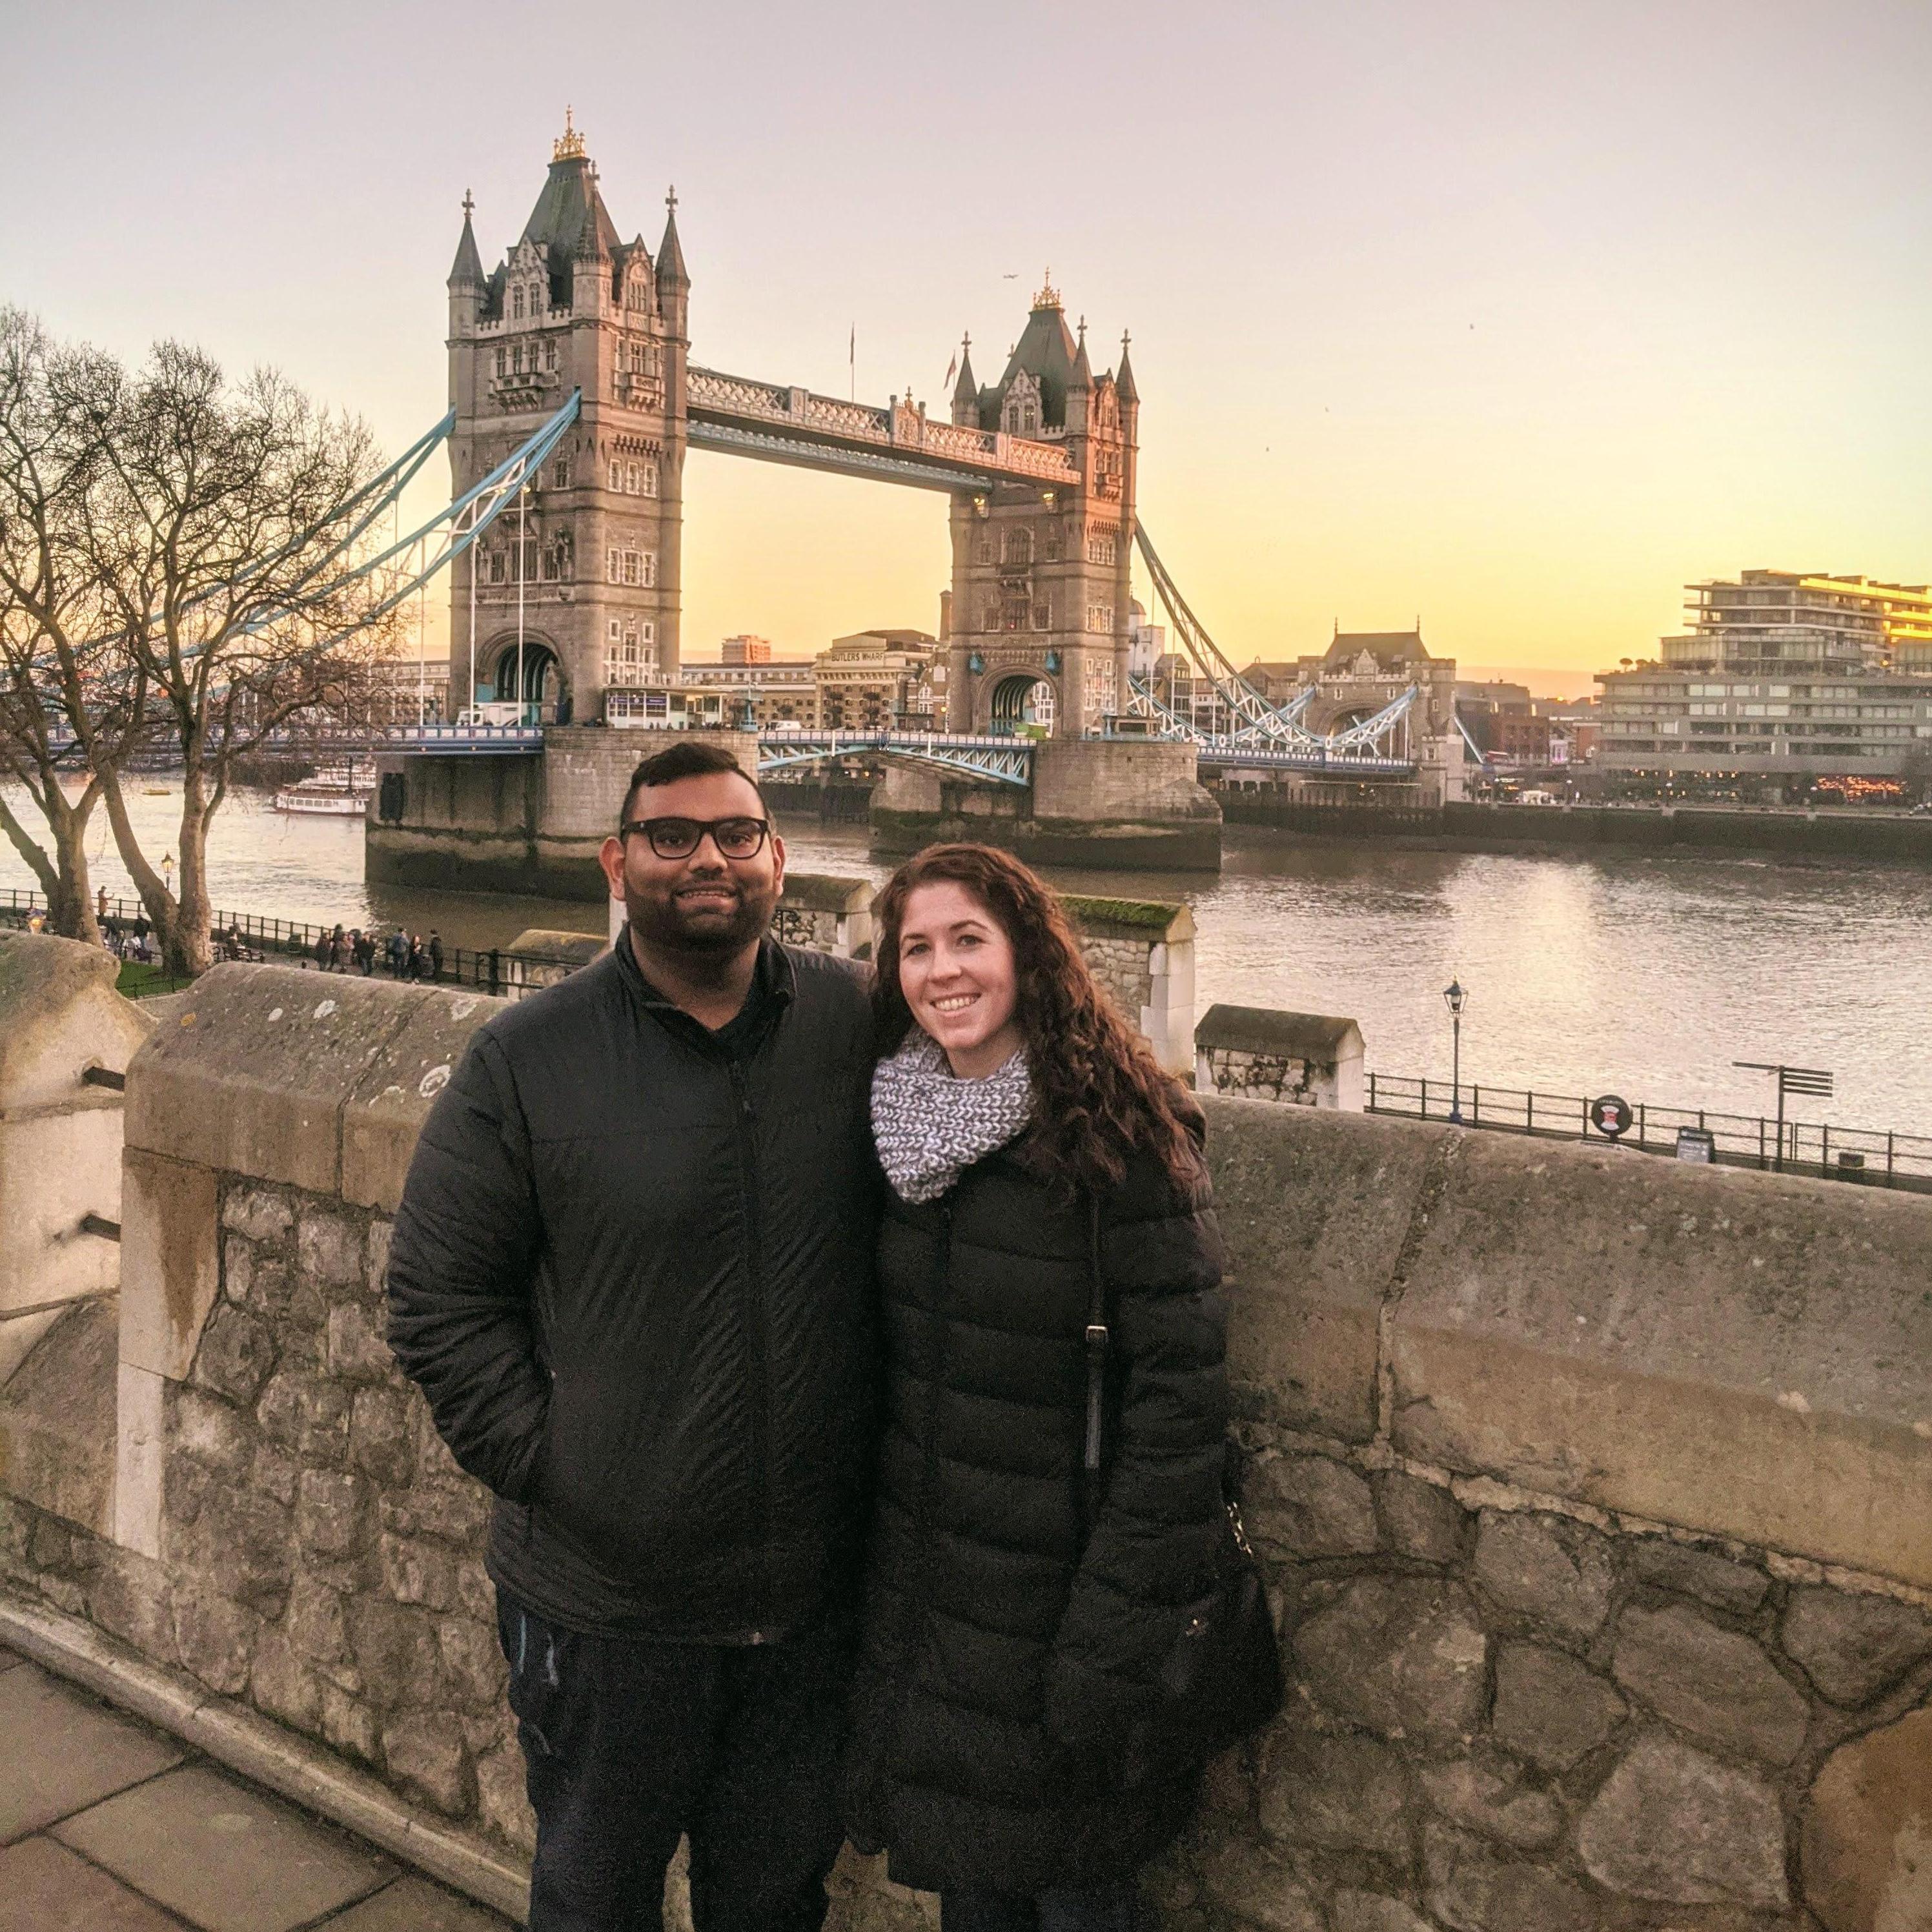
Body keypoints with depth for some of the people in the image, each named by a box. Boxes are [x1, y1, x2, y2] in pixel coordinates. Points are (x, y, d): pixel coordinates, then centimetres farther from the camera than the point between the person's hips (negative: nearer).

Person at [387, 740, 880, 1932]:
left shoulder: (856, 1021, -5)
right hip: (605, 1600, -1)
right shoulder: (526, 1061, -9)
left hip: (812, 1594, 2)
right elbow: (439, 1298, -4)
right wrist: (540, 1465, -10)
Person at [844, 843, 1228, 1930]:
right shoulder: (900, 1119, 1)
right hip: (922, 1585, 6)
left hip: (1054, 1586, -5)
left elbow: (1179, 1392, -19)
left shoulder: (1118, 1131, -18)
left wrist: (1116, 1636, -20)